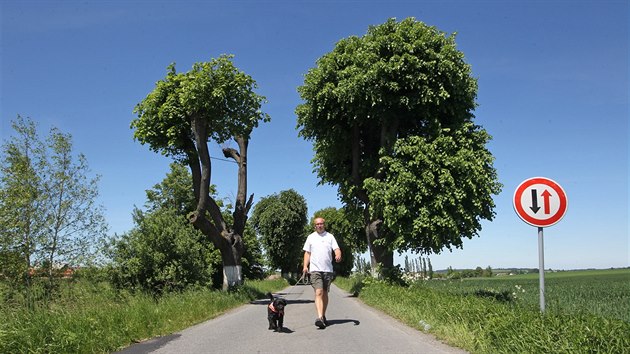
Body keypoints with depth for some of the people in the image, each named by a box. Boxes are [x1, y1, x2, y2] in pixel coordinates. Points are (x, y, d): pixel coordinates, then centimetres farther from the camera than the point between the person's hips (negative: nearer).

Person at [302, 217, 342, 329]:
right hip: (315, 269, -2)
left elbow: (336, 249, -1)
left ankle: (323, 316, 21)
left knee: (325, 293, 10)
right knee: (318, 292, -15)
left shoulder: (330, 236, 9)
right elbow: (307, 253, 11)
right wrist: (305, 266, -2)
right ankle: (319, 318, -26)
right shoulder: (311, 237, 10)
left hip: (328, 269, 2)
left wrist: (338, 255, -24)